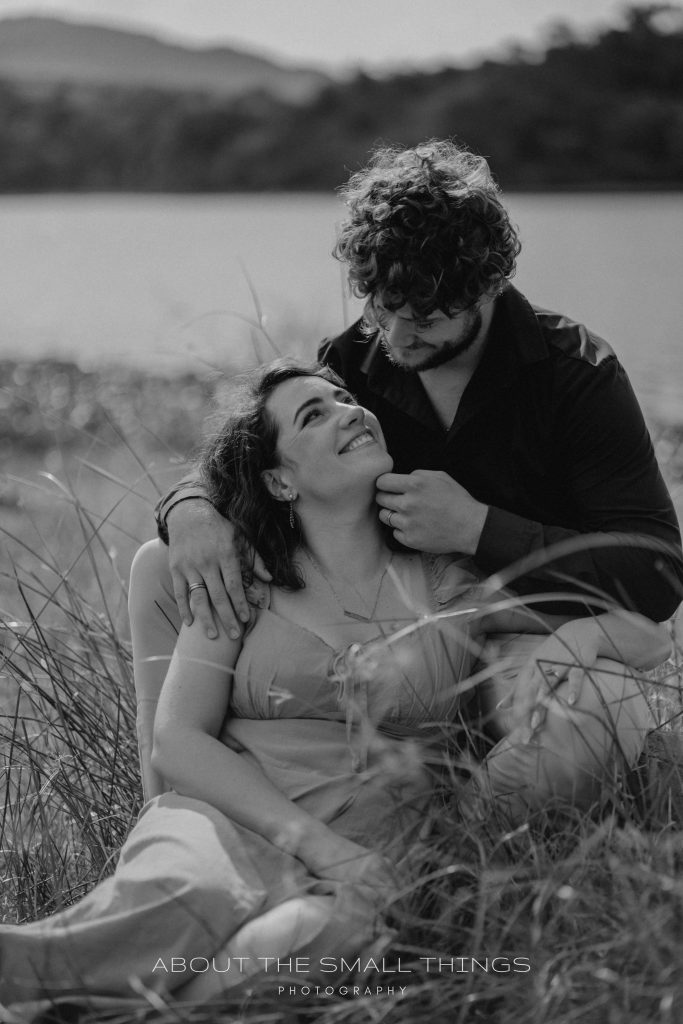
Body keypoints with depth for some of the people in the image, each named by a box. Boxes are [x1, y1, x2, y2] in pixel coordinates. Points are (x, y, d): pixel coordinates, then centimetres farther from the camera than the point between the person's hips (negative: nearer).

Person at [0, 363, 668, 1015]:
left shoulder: (446, 586, 14)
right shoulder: (244, 585, 13)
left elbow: (648, 639, 19)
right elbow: (177, 741, 2)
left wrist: (578, 636, -6)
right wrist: (317, 842, -13)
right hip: (228, 818, 1)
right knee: (185, 889, -38)